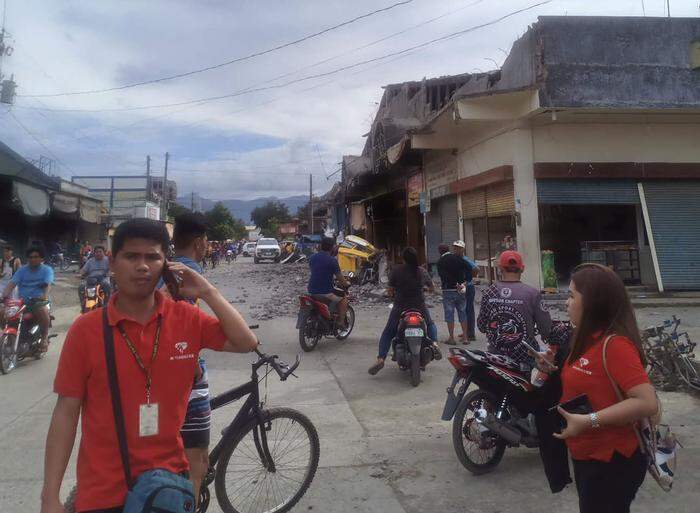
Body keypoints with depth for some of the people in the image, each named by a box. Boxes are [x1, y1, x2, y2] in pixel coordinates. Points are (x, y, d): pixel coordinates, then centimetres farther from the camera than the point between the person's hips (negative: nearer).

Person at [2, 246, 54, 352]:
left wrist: (45, 295, -34)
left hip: (39, 300, -4)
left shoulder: (47, 270, 4)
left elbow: (48, 284, -13)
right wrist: (5, 294, -21)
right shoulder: (22, 270, 13)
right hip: (22, 301, 4)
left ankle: (44, 337, -14)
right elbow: (12, 283, -1)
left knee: (43, 311, -36)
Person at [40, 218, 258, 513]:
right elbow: (66, 412, -7)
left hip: (170, 479, 2)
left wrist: (207, 292, -15)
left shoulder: (187, 319, -5)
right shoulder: (85, 329, -10)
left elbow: (246, 343, -10)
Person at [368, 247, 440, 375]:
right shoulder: (422, 271, 0)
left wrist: (391, 292, 15)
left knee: (387, 333, 13)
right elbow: (432, 289, 12)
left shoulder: (396, 270, -9)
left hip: (400, 308, -2)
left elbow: (389, 291, -7)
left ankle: (381, 359, -2)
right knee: (430, 324, 31)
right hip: (420, 308, 2)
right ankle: (434, 344, 8)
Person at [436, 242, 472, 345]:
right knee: (462, 313, 11)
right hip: (460, 290, 3)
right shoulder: (457, 257, 1)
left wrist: (455, 284, -5)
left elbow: (442, 276, -10)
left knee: (449, 314, 3)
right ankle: (465, 337, 15)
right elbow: (469, 268, -7)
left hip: (448, 291, -3)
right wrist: (465, 281, -4)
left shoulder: (440, 262, -4)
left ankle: (451, 338, 6)